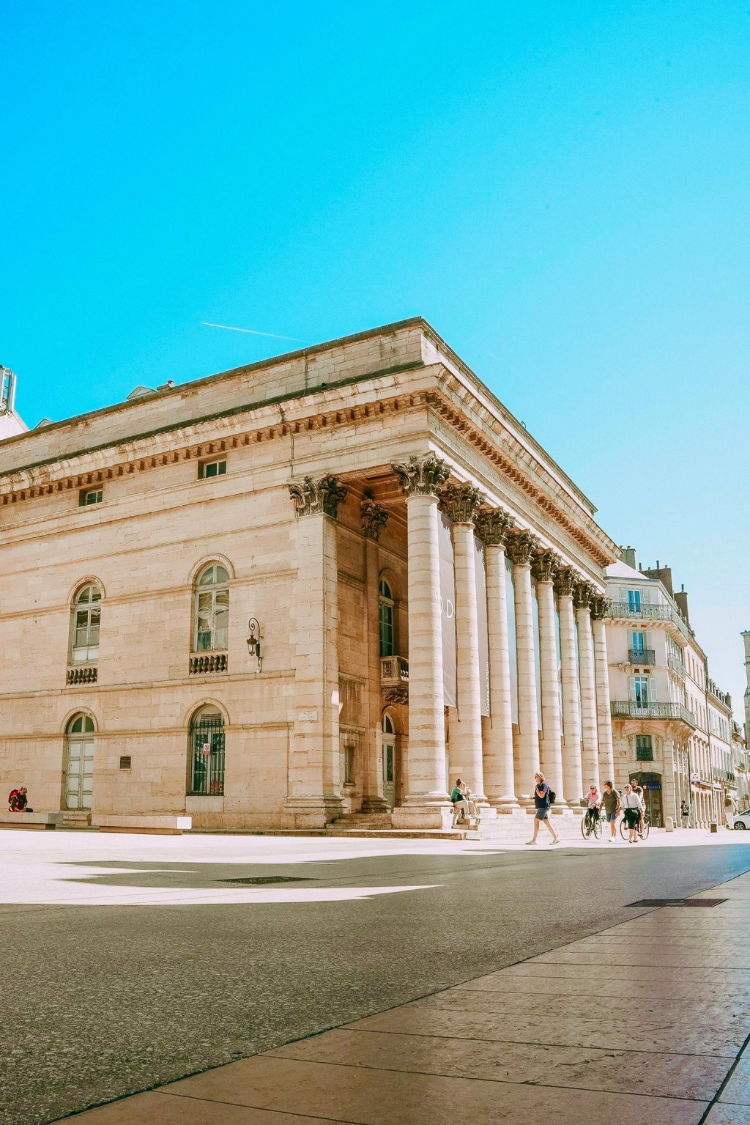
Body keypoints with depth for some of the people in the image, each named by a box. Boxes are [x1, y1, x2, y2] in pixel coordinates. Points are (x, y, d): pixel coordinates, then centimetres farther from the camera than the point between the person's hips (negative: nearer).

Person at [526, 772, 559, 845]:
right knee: (547, 823, 8)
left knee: (536, 821, -12)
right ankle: (556, 838, 10)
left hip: (543, 807, -10)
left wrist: (536, 789, -13)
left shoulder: (543, 784, -10)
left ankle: (534, 840, -13)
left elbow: (541, 795, -20)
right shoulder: (539, 785, 19)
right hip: (541, 807, 10)